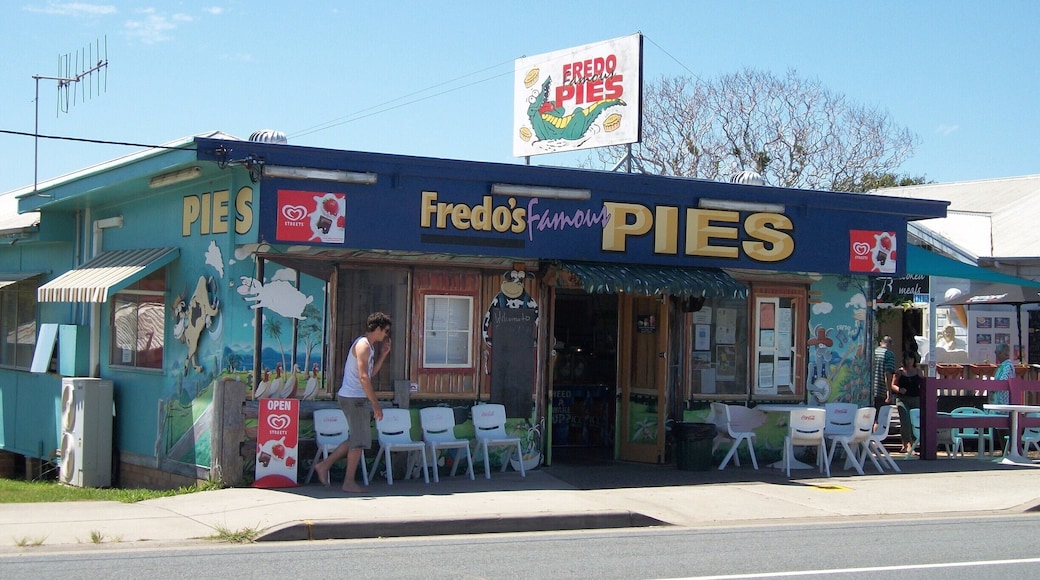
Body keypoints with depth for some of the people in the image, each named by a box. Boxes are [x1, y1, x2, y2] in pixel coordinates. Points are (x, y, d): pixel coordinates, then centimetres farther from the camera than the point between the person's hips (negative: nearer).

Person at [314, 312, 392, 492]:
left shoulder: (368, 346, 17)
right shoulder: (363, 345, -15)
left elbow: (371, 373, 23)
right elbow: (363, 377, -22)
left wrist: (383, 355, 16)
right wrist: (375, 404, -22)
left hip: (353, 398, 10)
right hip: (354, 398, -10)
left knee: (356, 439, 15)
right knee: (359, 440, -3)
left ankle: (324, 465, 18)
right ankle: (349, 482, 3)